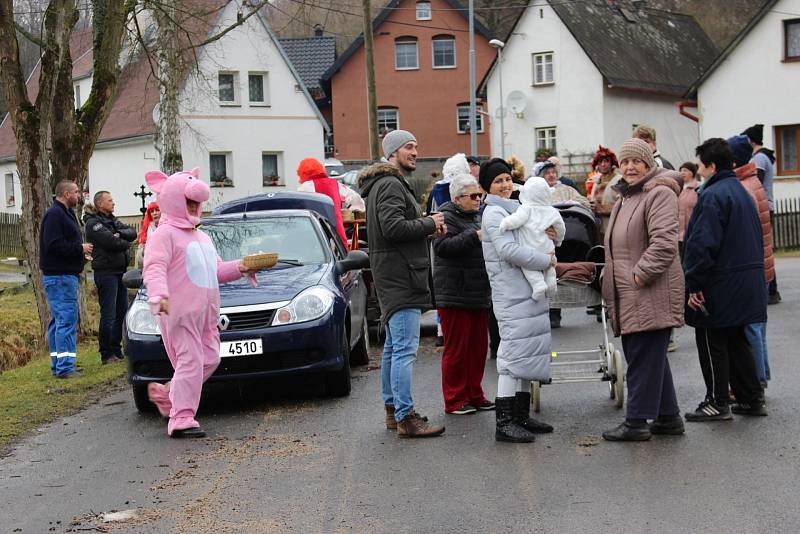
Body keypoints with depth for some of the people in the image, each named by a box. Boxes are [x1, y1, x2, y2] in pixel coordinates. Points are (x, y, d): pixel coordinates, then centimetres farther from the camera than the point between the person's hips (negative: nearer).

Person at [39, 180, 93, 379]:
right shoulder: (54, 214, -15)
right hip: (59, 275, -11)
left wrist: (80, 250, 8)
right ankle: (64, 367, -11)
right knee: (66, 319, -11)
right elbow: (53, 245, -24)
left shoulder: (65, 213, 19)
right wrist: (80, 248, -16)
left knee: (59, 320, 13)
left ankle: (58, 365, 19)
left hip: (66, 274, 11)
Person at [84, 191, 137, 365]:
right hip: (106, 271, -9)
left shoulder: (112, 220, 18)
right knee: (108, 315, -6)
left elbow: (132, 233, 7)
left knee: (121, 313, 11)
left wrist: (120, 234, -12)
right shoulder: (93, 223, -8)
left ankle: (116, 350, 19)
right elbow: (110, 242, -20)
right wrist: (126, 243, -2)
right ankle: (107, 355, 0)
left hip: (120, 271, 9)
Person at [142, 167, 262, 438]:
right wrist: (158, 295, -32)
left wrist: (239, 267, 10)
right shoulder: (165, 234, -3)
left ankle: (166, 393, 20)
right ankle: (182, 419, -8)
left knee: (209, 359, 7)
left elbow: (216, 270, 28)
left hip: (206, 312, 9)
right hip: (179, 310, -9)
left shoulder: (202, 237, 26)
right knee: (190, 362, -11)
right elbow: (154, 268, -16)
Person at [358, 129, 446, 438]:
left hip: (392, 277, 12)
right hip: (400, 276, -12)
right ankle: (406, 418, -13)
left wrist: (427, 232, 8)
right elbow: (393, 227, -24)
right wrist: (429, 224, -12)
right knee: (405, 348, -12)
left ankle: (392, 409, 21)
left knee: (393, 347, 15)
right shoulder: (391, 185, -12)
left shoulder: (386, 185, 22)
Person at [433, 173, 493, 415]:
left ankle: (474, 395, 22)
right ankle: (454, 401, 4)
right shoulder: (448, 218, -9)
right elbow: (442, 246, -25)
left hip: (478, 295, 9)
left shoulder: (478, 217, 18)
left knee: (478, 347, 12)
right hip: (454, 294, -8)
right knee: (456, 349, -3)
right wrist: (474, 236, -29)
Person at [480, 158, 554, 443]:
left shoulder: (514, 210, 19)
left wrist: (549, 237, 3)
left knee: (529, 355, 12)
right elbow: (509, 250, -20)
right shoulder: (494, 213, -9)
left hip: (530, 292, 10)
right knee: (514, 355, -12)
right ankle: (503, 422, -12)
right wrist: (548, 260, -14)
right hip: (512, 295, -9)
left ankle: (521, 416, 19)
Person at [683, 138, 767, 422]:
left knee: (712, 344, 1)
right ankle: (752, 399, 19)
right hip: (747, 282, 9)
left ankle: (717, 403, 6)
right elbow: (755, 237, 20)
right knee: (737, 341, 16)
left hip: (720, 286, -9)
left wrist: (693, 284, -19)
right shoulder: (742, 192, 14)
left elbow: (702, 244, -23)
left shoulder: (713, 195, -17)